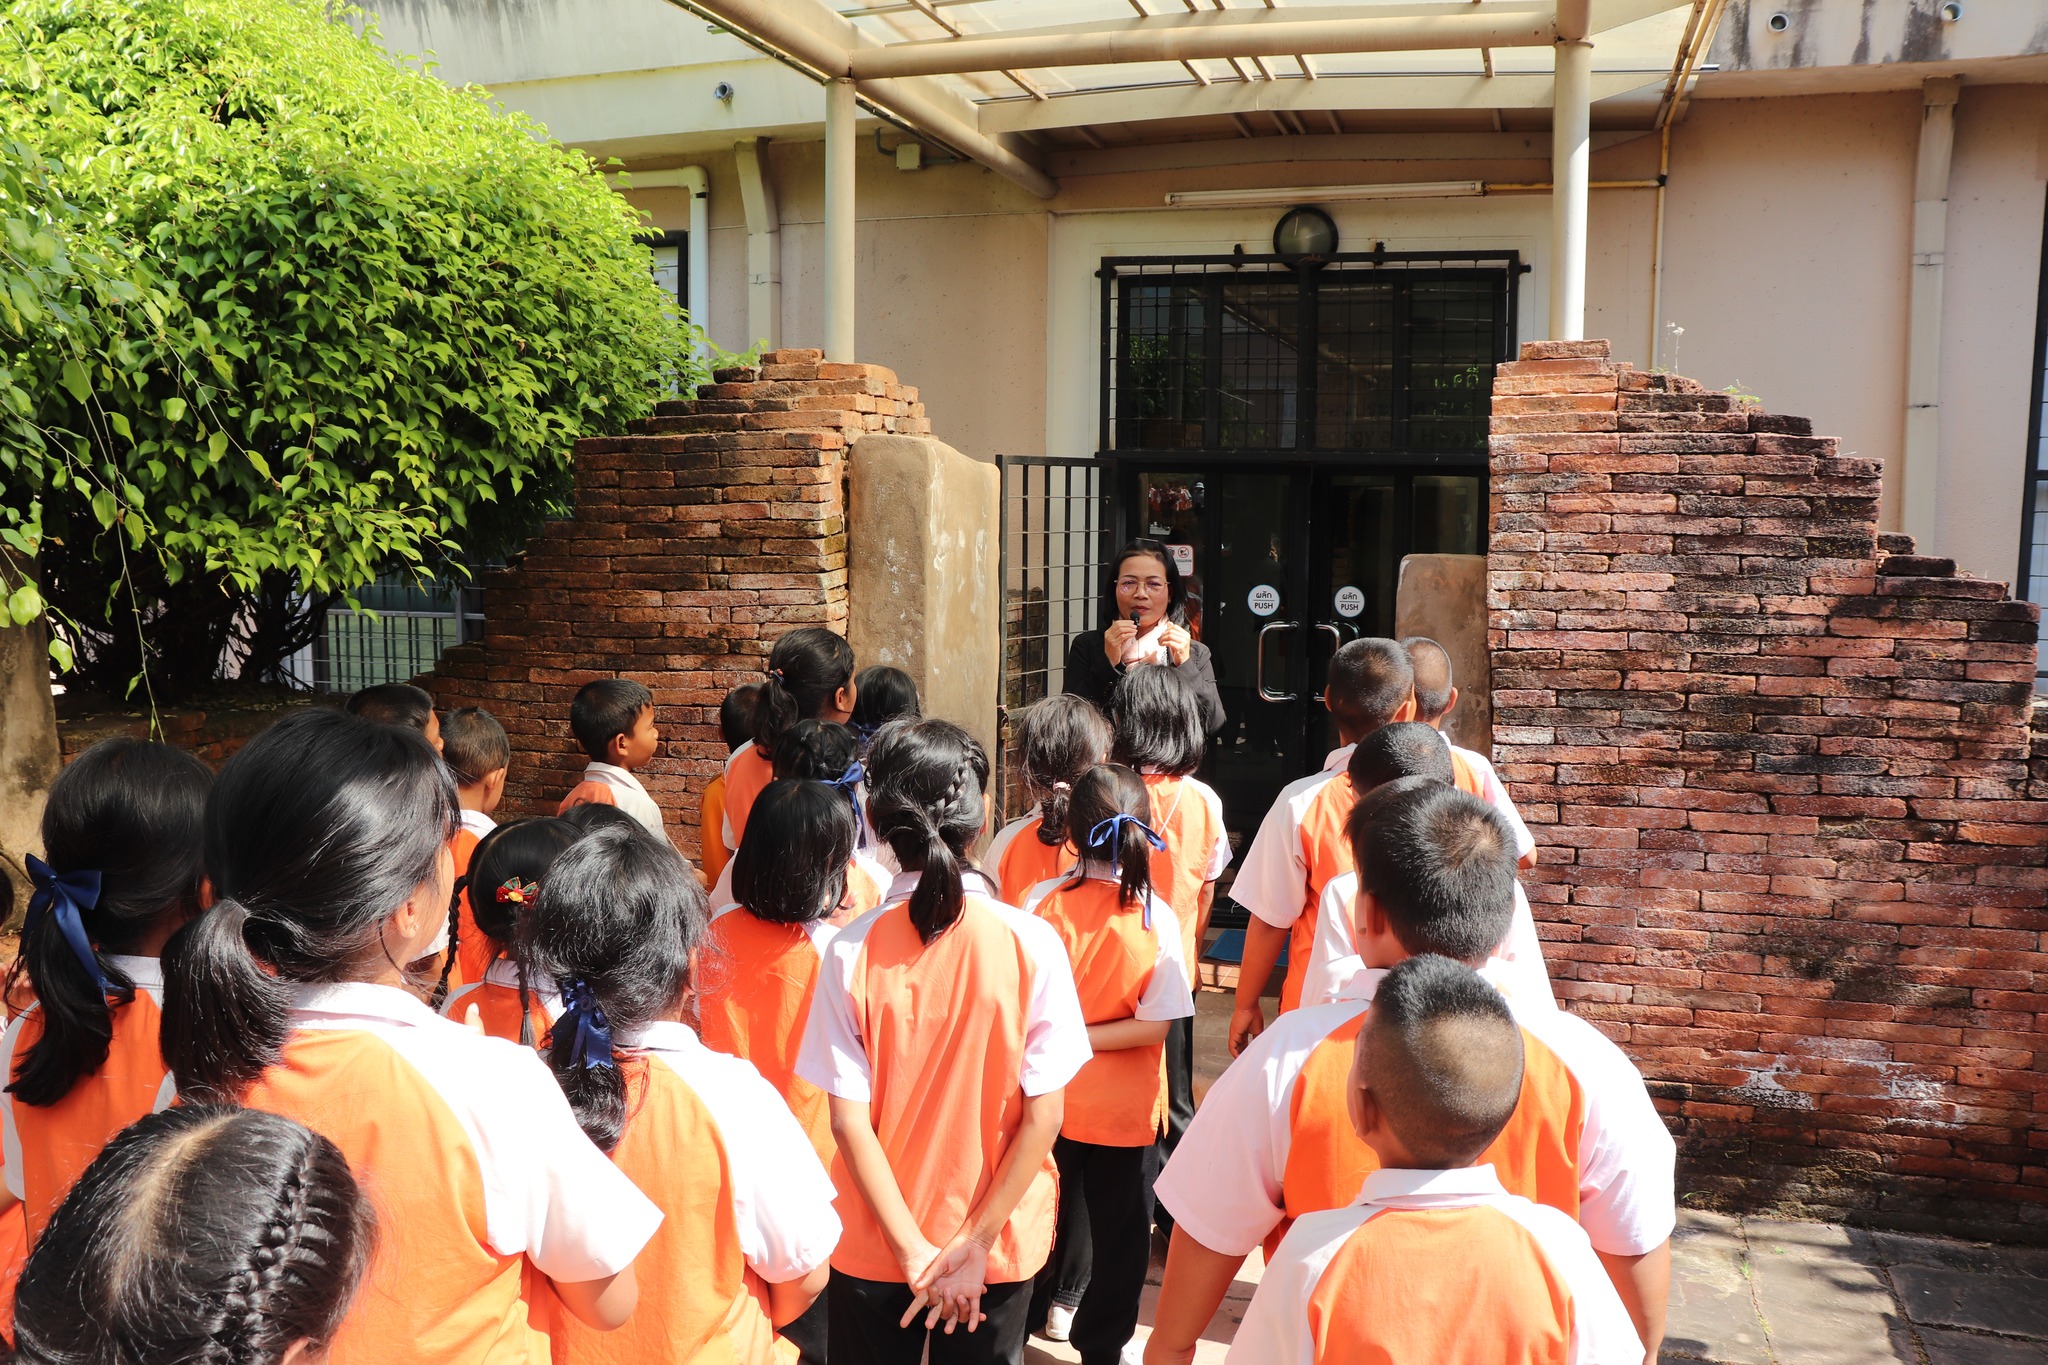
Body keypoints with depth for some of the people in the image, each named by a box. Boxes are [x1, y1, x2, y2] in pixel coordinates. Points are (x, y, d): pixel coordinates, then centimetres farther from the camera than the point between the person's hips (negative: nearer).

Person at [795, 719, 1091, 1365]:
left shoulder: (850, 951, -15)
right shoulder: (1031, 942, -16)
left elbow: (848, 1119, -15)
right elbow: (1044, 1113, -15)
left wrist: (915, 1252, -11)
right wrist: (975, 1243, -10)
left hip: (872, 1244, 0)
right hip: (999, 1241, 0)